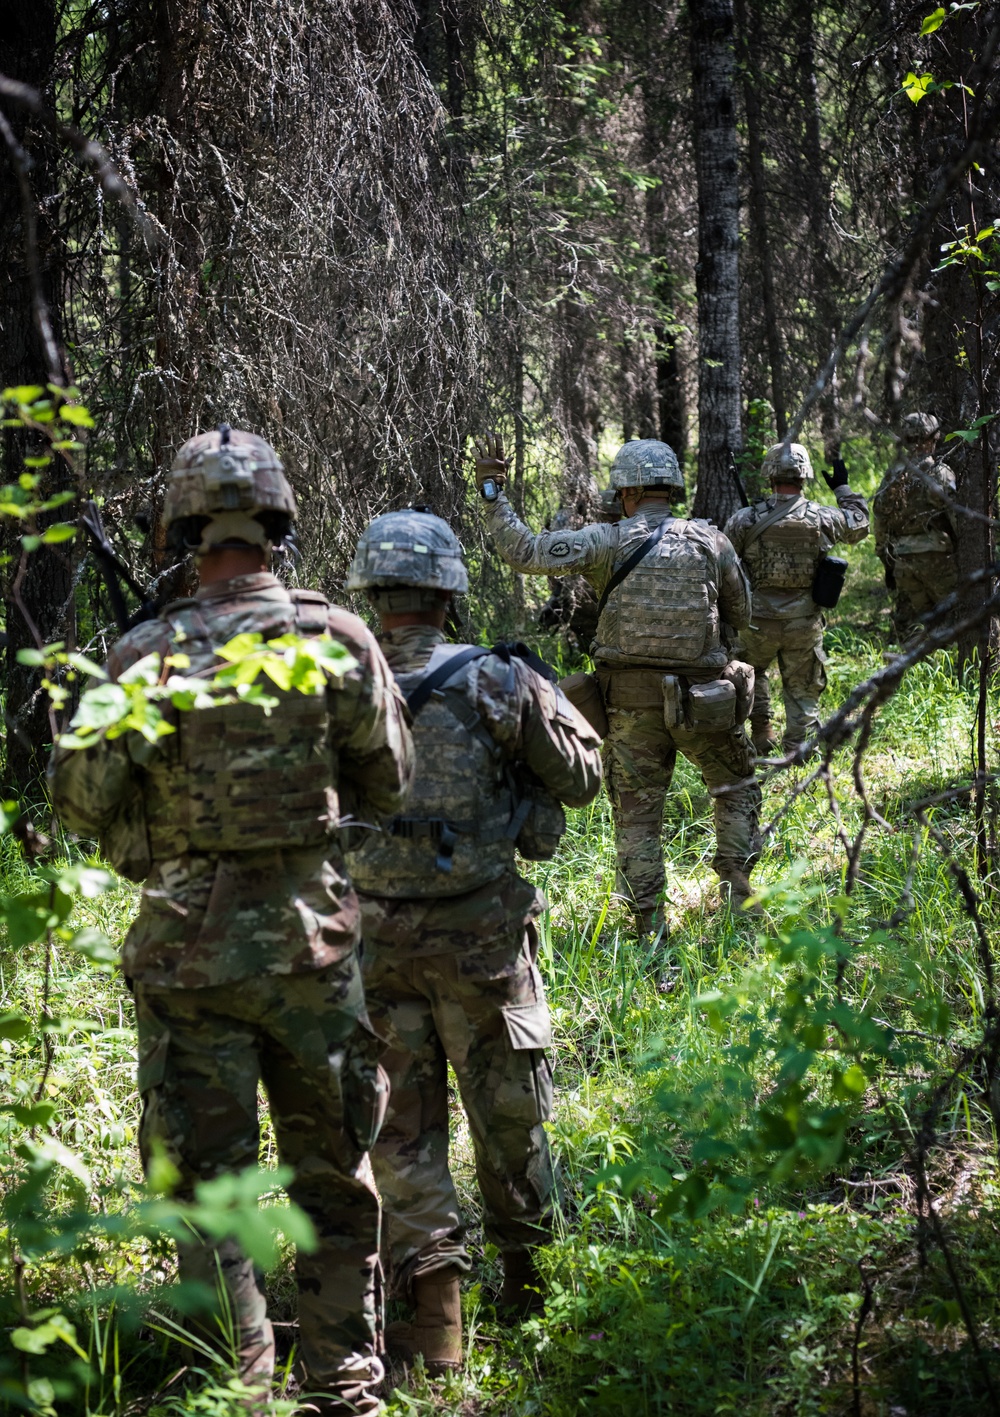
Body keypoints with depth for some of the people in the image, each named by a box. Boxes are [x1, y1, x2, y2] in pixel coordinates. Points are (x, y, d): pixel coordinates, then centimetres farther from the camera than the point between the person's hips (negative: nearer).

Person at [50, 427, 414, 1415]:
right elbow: (389, 783, 4)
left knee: (206, 1182, 8)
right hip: (308, 929, 1)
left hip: (184, 941, -1)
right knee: (332, 1170, 14)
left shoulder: (145, 656, -8)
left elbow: (81, 797, -2)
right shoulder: (336, 640, -6)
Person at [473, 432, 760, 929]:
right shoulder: (711, 542, -2)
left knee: (637, 813, 9)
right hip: (703, 698, 1)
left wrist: (491, 492, -3)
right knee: (736, 792, 22)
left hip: (632, 701, -1)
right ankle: (737, 896, 18)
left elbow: (526, 552, -11)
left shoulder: (609, 542, -7)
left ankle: (648, 925, 9)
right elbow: (740, 614, 10)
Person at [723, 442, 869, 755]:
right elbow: (859, 526, 14)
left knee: (752, 672, 26)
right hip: (804, 623, 1)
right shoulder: (824, 519, -7)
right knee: (802, 689, 12)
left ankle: (761, 732, 19)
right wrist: (843, 489, 26)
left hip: (758, 620, -1)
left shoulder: (745, 520, -11)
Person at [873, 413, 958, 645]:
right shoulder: (940, 473, -8)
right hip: (936, 556, -5)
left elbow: (880, 518, 11)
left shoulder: (891, 476, 8)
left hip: (902, 559, 5)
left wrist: (886, 560, 17)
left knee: (909, 620, 12)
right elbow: (956, 514, -13)